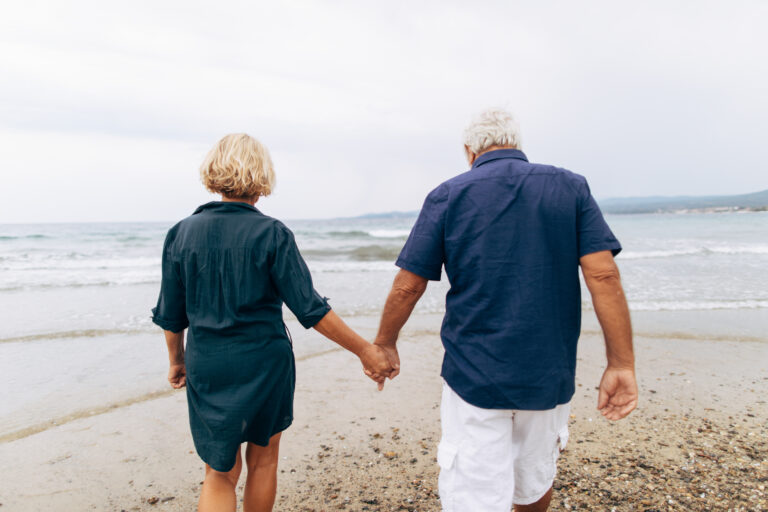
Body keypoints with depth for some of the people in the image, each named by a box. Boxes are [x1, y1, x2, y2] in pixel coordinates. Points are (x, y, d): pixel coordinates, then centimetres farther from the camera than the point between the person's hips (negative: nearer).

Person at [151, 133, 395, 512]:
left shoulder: (182, 234, -3)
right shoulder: (271, 234, -12)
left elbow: (171, 315, 3)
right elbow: (310, 310, -15)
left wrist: (177, 360, 20)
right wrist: (364, 350, -7)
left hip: (208, 368, 2)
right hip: (265, 364, -2)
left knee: (219, 474, 15)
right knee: (262, 459, 21)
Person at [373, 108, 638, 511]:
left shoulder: (448, 195, -3)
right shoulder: (570, 187, 3)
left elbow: (407, 286, -4)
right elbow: (603, 275, -7)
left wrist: (384, 345, 11)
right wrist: (621, 364, -4)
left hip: (474, 376, -2)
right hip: (548, 374, 3)